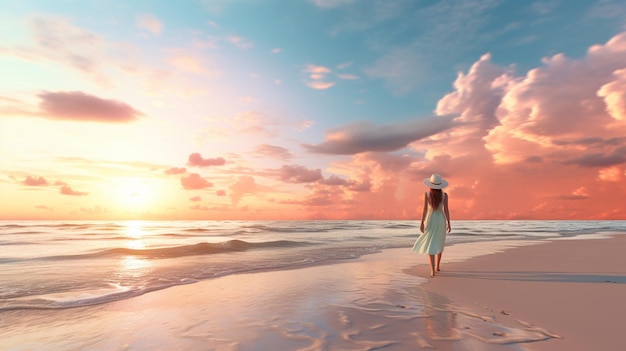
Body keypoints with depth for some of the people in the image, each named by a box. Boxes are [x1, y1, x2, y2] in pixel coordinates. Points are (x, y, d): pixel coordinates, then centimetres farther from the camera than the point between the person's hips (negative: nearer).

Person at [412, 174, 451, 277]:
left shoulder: (427, 194, -8)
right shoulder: (444, 195, -4)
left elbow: (425, 209, -10)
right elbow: (446, 210, -5)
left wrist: (422, 223, -5)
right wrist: (448, 224, 2)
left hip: (430, 220, -2)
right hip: (441, 220, 2)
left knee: (430, 246, 0)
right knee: (439, 244, 20)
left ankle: (432, 270, -14)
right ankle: (437, 267, 30)